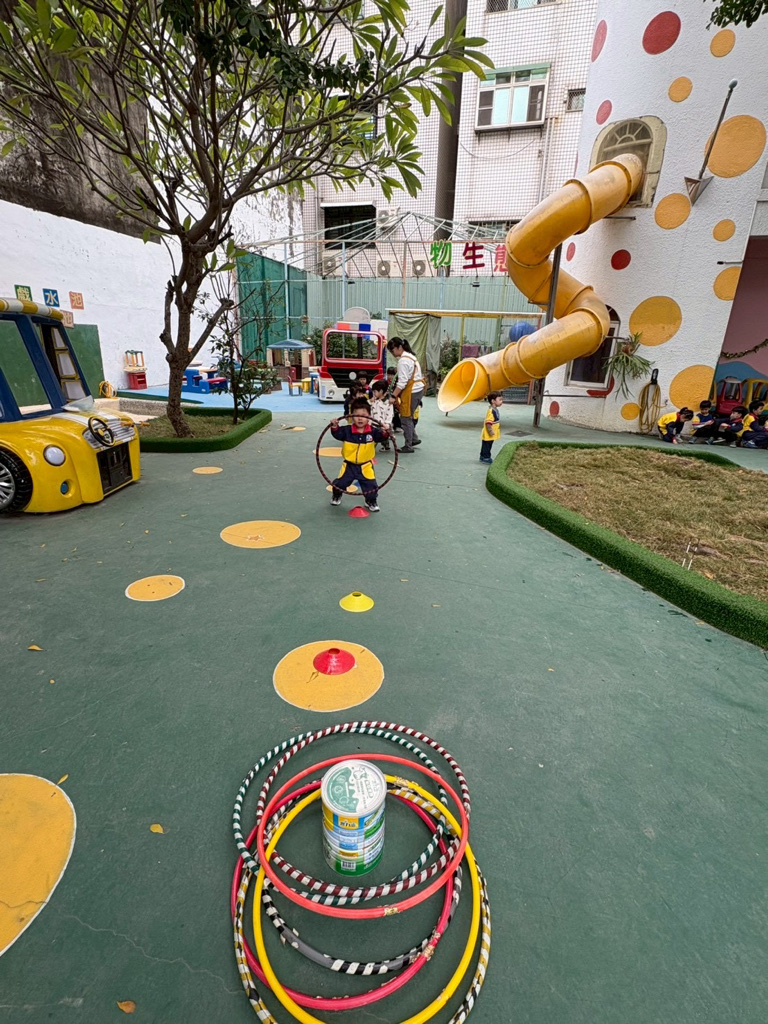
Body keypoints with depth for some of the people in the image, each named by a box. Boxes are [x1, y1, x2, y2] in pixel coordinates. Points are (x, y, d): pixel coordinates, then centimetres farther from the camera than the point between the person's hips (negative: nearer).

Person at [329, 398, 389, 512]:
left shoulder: (373, 431, -10)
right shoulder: (347, 430, -11)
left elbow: (381, 436, -17)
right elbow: (338, 434, -15)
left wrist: (385, 432, -38)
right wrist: (335, 427, -33)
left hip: (365, 466, -1)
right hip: (349, 465, 1)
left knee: (370, 485, 0)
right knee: (340, 483, 13)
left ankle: (372, 501, 25)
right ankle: (336, 496, 43)